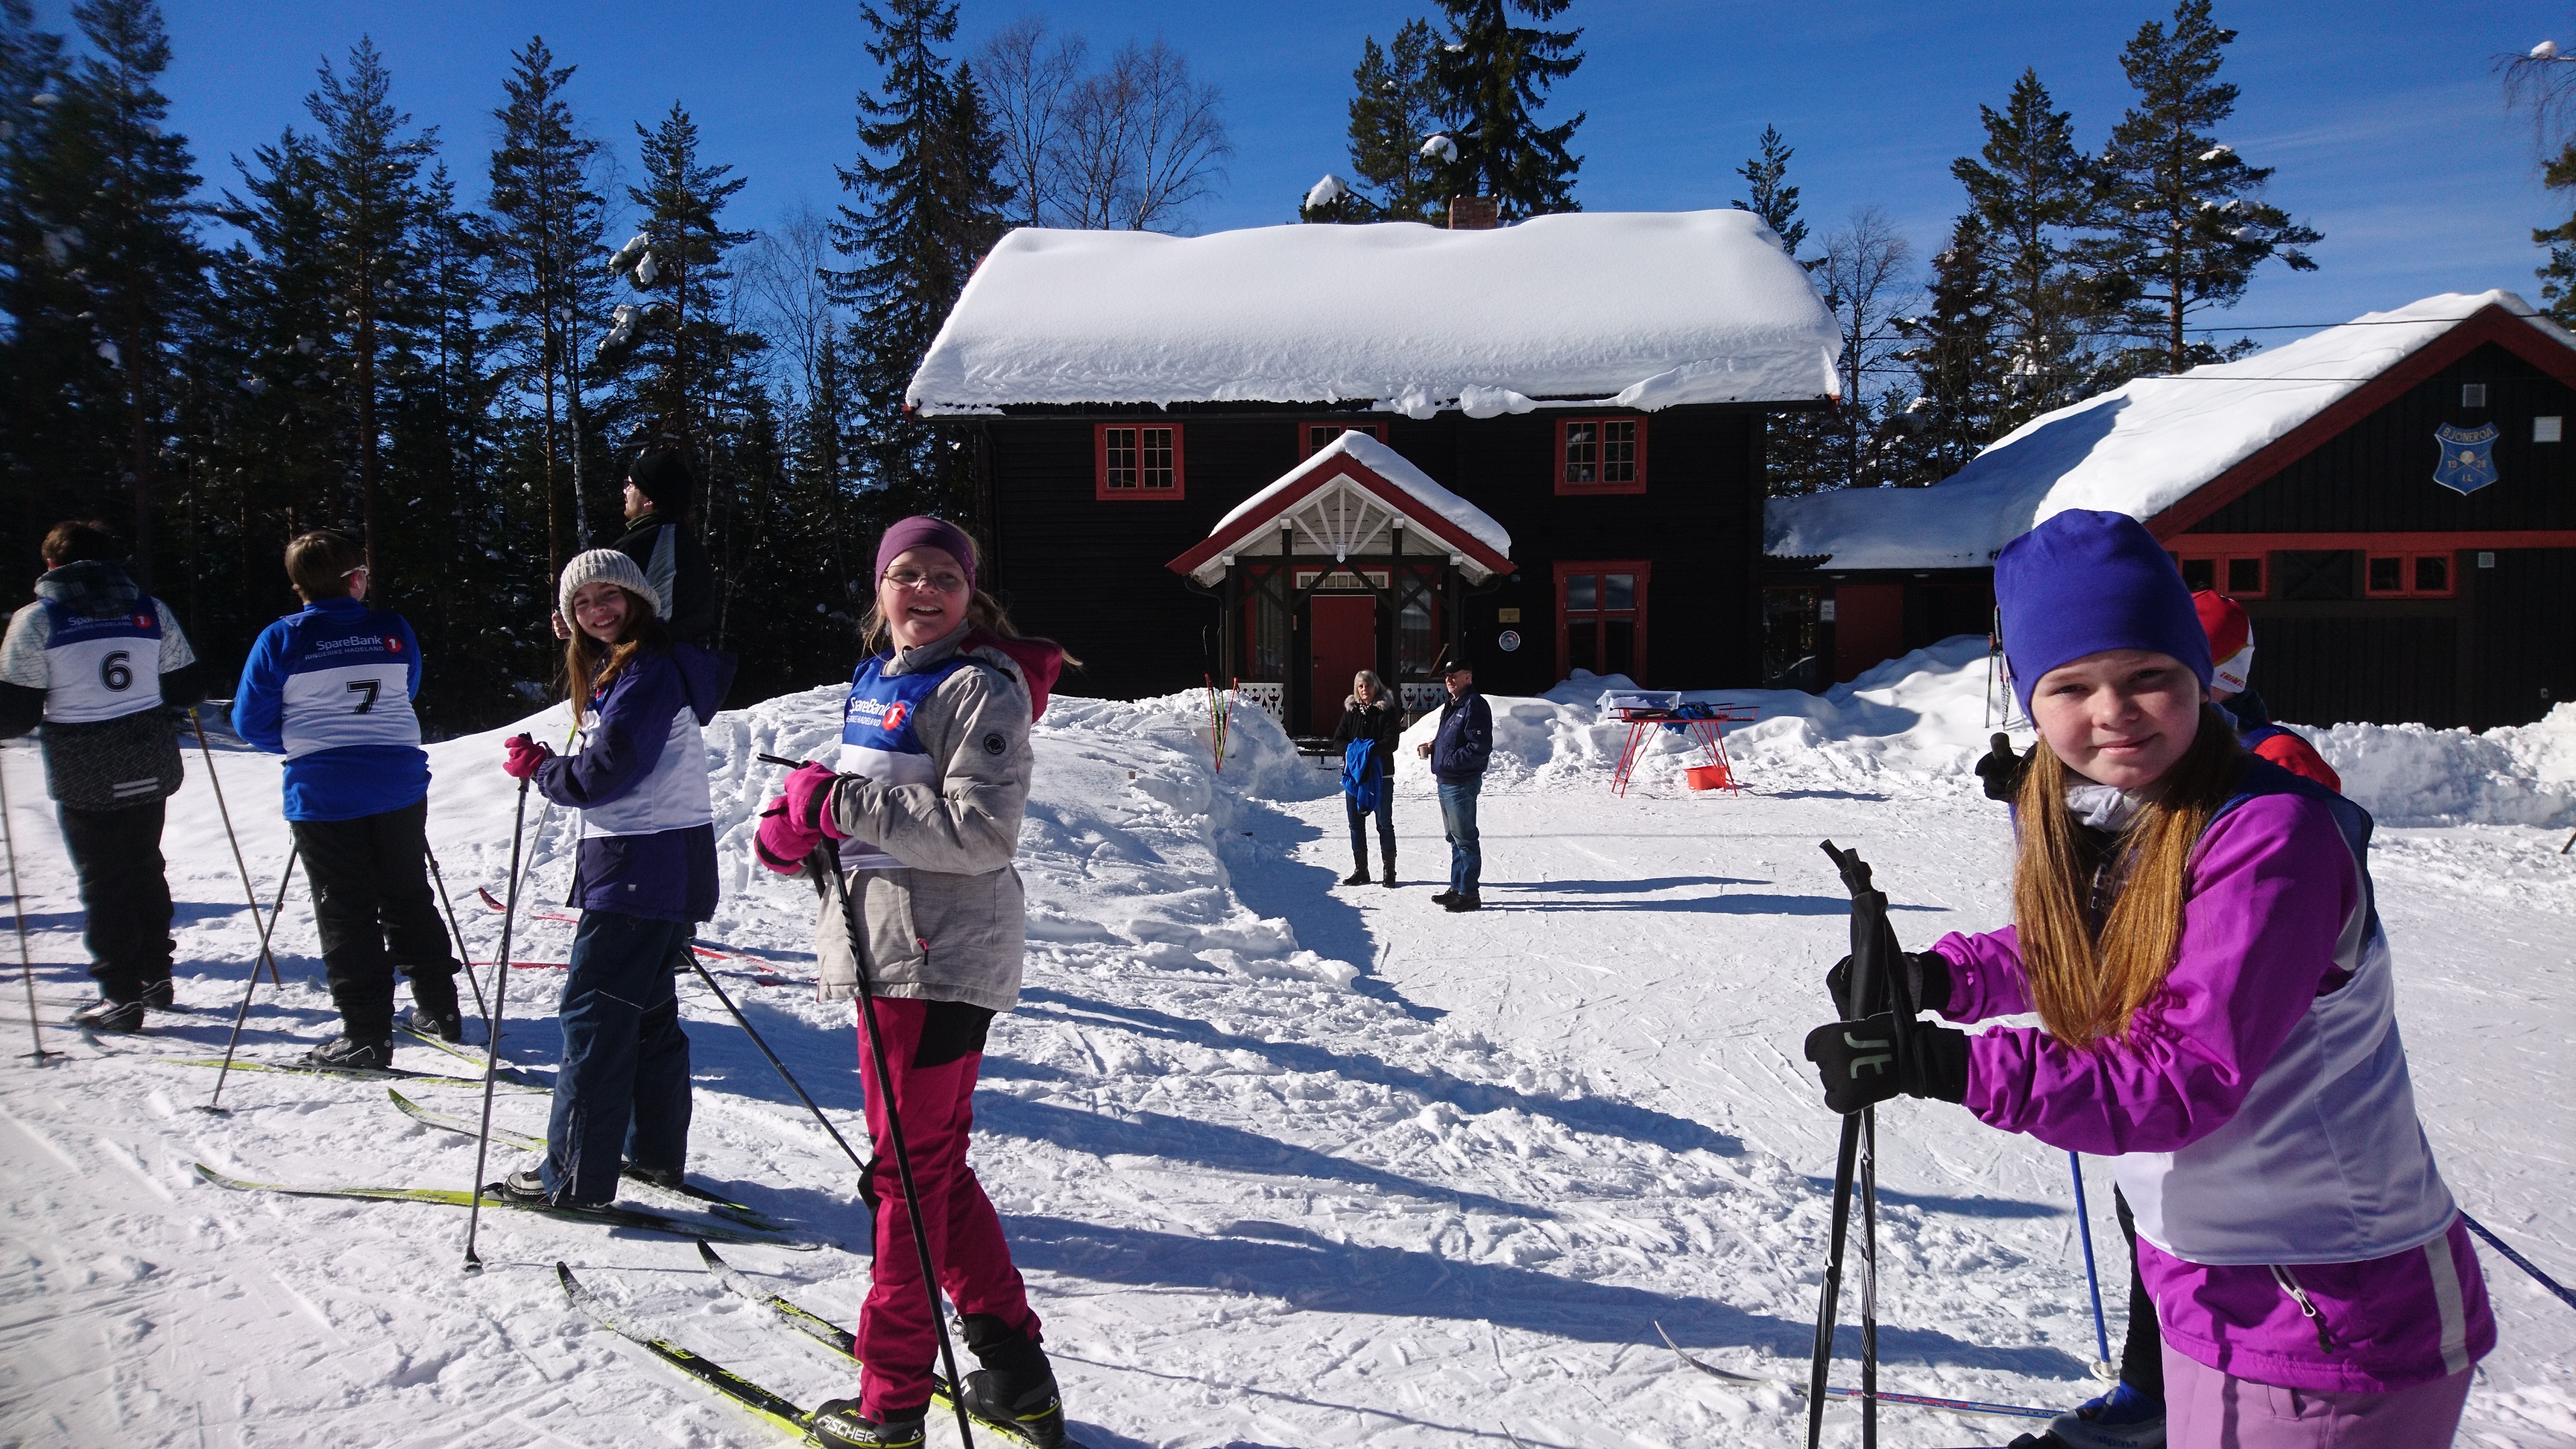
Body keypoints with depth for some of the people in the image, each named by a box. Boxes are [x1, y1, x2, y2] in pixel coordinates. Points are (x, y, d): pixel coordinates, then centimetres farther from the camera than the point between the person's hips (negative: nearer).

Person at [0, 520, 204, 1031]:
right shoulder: (151, 611, 3)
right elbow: (188, 690, 6)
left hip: (83, 775, -3)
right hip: (150, 768, 4)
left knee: (102, 880, 5)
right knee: (144, 869, 19)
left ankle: (122, 994, 6)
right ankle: (155, 974, 24)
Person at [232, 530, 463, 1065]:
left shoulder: (281, 639, -8)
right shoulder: (394, 631, 0)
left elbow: (251, 722, -1)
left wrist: (301, 743, 15)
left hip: (323, 795, -3)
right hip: (399, 785, 3)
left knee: (346, 914, 4)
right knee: (408, 899, 17)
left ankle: (366, 1034, 5)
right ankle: (439, 1010, 21)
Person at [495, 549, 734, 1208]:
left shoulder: (649, 672, -16)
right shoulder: (617, 668, 18)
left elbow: (601, 774, -19)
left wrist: (536, 767, -3)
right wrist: (551, 766, 3)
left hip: (641, 868, -11)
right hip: (665, 868, 11)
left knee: (593, 1012, -5)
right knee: (647, 1010, 17)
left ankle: (575, 1174, 1)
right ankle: (656, 1150, 26)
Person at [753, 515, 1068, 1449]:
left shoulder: (980, 688, -13)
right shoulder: (877, 680, 15)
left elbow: (982, 832, -22)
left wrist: (844, 802, -21)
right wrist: (801, 829, 2)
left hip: (942, 958, -10)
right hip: (886, 948, 10)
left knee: (909, 1170, -1)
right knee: (934, 1163, 17)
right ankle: (1016, 1372, 28)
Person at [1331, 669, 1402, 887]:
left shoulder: (1388, 710, -4)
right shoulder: (1350, 710, 7)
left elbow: (1391, 741, -11)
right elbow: (1339, 737, 4)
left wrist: (1371, 751, -24)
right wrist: (1352, 750, -15)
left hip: (1381, 774, -4)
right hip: (1353, 772, 4)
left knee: (1384, 823, 1)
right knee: (1356, 822, 8)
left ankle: (1390, 871, 7)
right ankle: (1360, 870, 17)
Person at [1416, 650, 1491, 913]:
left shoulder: (1474, 705, -16)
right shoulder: (1452, 705, 16)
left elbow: (1480, 748, -22)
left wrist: (1449, 761, -21)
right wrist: (1433, 746, 8)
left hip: (1461, 784, -10)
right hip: (1446, 782, 10)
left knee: (1465, 839, -4)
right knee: (1454, 838, 17)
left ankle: (1468, 893, 0)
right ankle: (1457, 887, 25)